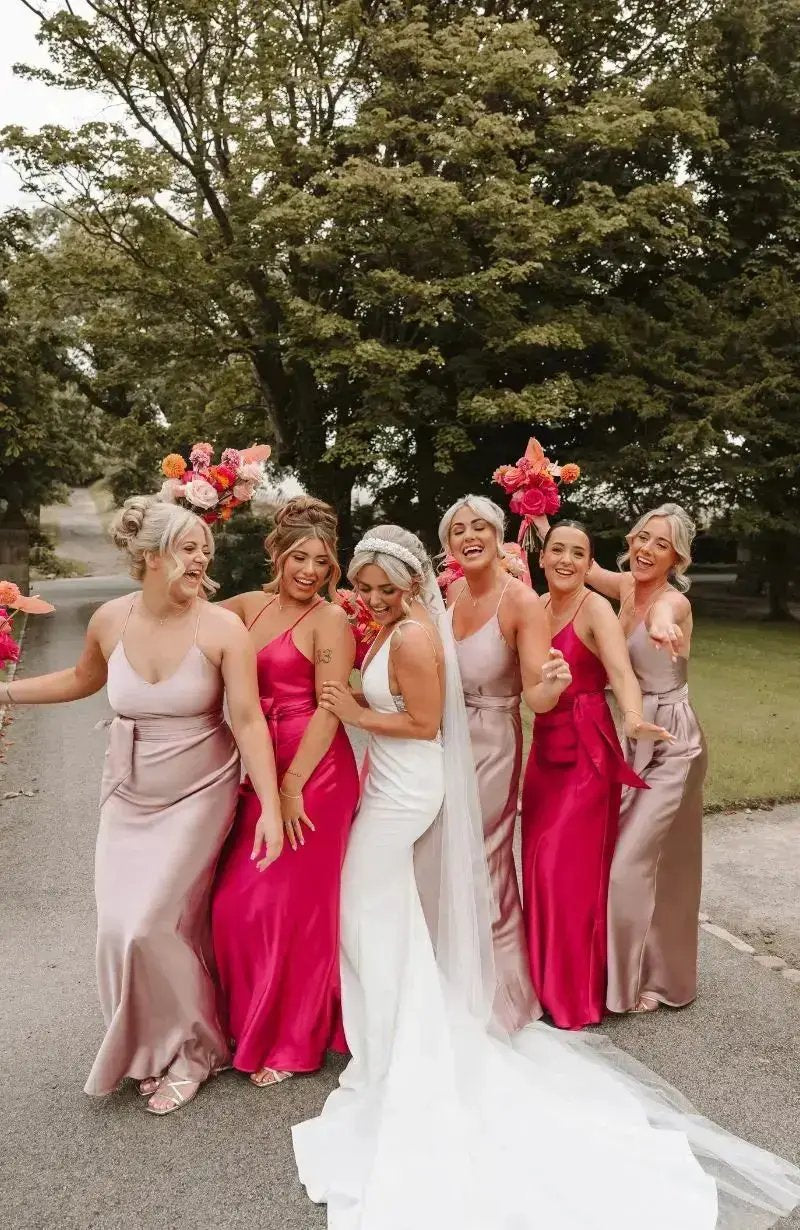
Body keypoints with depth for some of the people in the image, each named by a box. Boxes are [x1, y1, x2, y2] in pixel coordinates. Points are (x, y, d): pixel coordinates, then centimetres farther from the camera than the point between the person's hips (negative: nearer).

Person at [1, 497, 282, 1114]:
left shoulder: (222, 628, -17)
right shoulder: (111, 620, -5)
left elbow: (249, 720, -19)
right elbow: (83, 679, 16)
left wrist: (271, 807, -24)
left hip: (197, 797, -4)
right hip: (129, 798, 4)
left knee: (148, 926, -7)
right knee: (120, 926, 5)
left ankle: (190, 1050, 21)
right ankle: (151, 1047, 32)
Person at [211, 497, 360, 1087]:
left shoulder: (330, 620, -9)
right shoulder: (247, 606, 8)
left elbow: (329, 709, -13)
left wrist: (292, 785, -17)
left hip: (313, 772, -6)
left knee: (295, 902, 4)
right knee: (237, 901, 9)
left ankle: (294, 1040, 26)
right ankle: (251, 1025, 34)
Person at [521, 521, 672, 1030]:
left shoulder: (596, 609, -14)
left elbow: (622, 672, -29)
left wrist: (634, 719, -48)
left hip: (586, 750, -6)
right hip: (546, 745, 7)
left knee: (570, 865, -3)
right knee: (540, 862, 11)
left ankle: (579, 991, 15)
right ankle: (548, 981, 28)